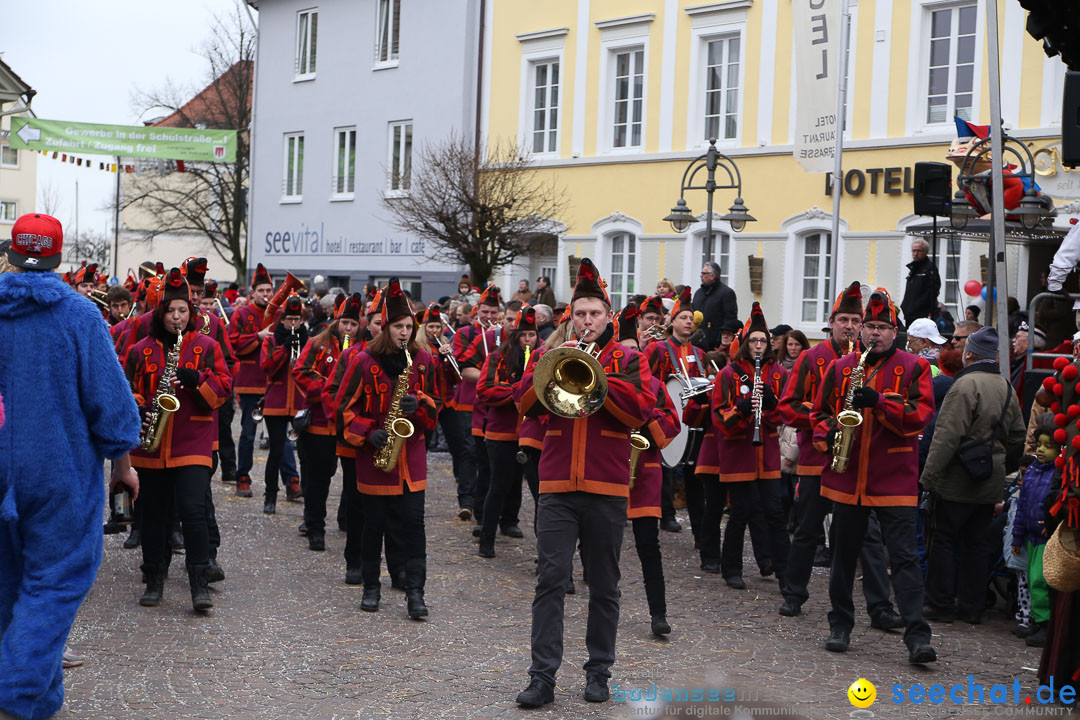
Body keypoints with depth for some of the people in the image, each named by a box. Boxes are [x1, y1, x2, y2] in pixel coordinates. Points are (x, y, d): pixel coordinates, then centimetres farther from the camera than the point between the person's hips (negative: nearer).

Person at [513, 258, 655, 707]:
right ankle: (543, 676, -3)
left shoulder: (628, 360, 7)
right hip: (557, 485, 0)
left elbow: (641, 410, -8)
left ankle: (599, 672, 20)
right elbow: (524, 404, 0)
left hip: (607, 488, 0)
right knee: (550, 580, -6)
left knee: (604, 586, 8)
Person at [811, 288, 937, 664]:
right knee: (844, 554, 12)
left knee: (904, 558, -7)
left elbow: (921, 414, -8)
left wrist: (879, 401, -20)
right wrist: (828, 434, -6)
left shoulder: (914, 368, 1)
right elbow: (820, 411, 15)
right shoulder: (840, 368, 9)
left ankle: (917, 637, -8)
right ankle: (840, 625, 25)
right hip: (846, 478, 3)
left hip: (895, 480, -3)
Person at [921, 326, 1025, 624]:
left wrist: (930, 473, -15)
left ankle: (940, 605, 5)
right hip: (990, 484, 7)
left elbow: (947, 434, -20)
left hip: (957, 480, -7)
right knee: (974, 542, 14)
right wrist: (1004, 469, 26)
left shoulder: (965, 384, -15)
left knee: (943, 540, 2)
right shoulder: (1007, 388, 11)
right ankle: (972, 607, 17)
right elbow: (1017, 437, 18)